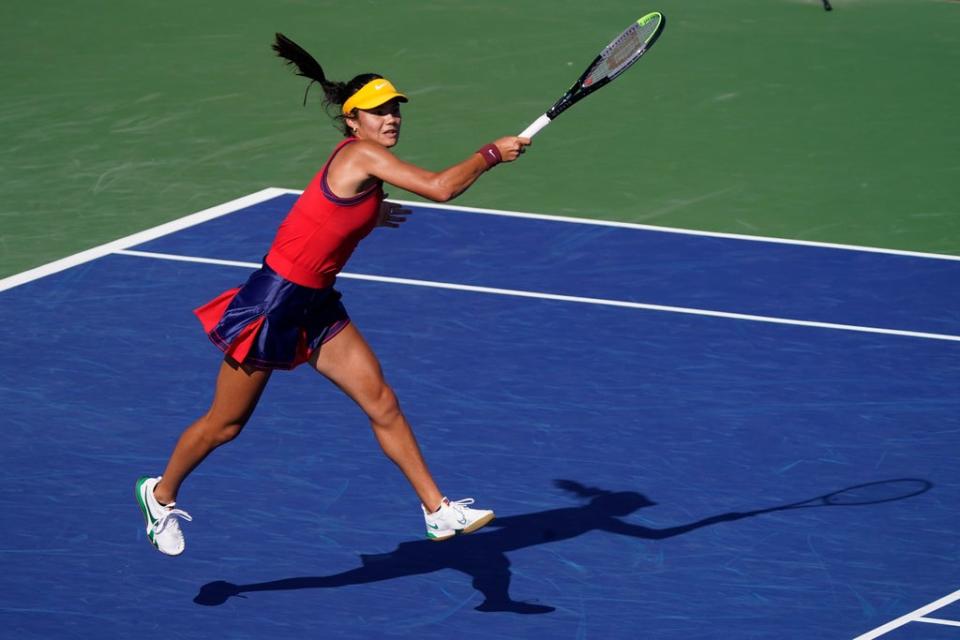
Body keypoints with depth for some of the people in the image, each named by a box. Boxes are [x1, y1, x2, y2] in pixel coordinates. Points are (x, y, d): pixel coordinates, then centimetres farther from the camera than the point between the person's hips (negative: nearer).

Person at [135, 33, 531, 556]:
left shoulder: (361, 165, 6)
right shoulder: (361, 155, -22)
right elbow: (440, 188, -31)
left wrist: (369, 215, 21)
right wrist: (491, 154, -21)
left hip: (316, 307, 9)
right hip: (273, 303, -9)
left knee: (382, 404, -1)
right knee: (225, 424, 8)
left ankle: (438, 510, -1)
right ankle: (162, 493, 30)